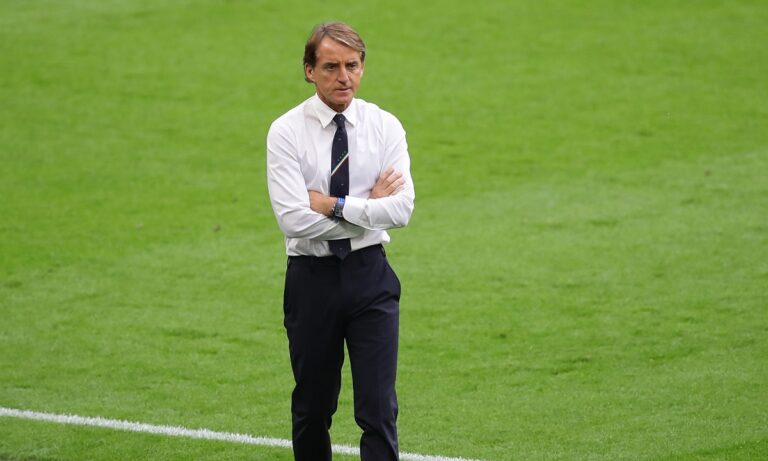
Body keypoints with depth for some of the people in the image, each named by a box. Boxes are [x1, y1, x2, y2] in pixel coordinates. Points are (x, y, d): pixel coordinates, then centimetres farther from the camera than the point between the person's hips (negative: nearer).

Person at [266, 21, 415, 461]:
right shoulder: (287, 131, -6)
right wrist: (368, 204, -12)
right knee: (312, 409, 11)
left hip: (370, 275, 0)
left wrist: (334, 205, -15)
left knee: (379, 408, -6)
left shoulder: (384, 126, 0)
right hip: (312, 277, 0)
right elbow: (294, 219, -17)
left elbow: (401, 209, -11)